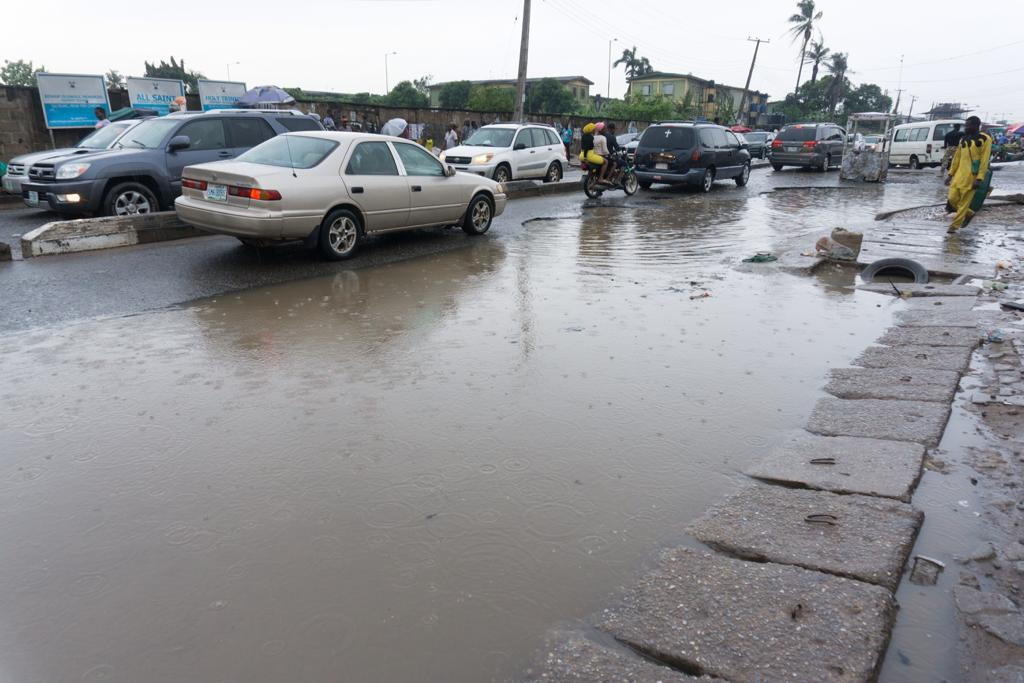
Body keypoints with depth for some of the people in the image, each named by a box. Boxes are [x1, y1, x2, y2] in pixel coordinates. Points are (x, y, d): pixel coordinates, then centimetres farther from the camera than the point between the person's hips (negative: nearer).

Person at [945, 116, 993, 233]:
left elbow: (984, 160, -13)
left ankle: (954, 226, 7)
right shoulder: (963, 140, 11)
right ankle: (969, 213, 27)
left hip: (972, 177, -6)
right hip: (959, 175, 6)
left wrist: (979, 178, -18)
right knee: (953, 198, 1)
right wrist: (950, 174, 12)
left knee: (964, 202, -1)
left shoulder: (985, 139, -8)